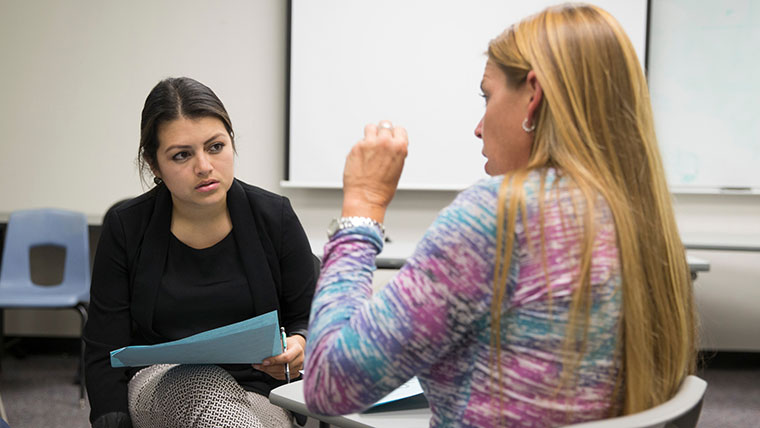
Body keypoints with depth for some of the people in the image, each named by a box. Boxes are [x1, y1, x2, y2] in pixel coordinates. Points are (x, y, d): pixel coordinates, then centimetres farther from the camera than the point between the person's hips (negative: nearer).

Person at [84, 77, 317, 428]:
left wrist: (298, 346, -13)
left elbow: (308, 320, 11)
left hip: (257, 397, 0)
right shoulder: (125, 228, 1)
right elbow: (104, 353, 1)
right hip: (157, 386, 0)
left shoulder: (275, 218, 1)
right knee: (203, 381, -35)